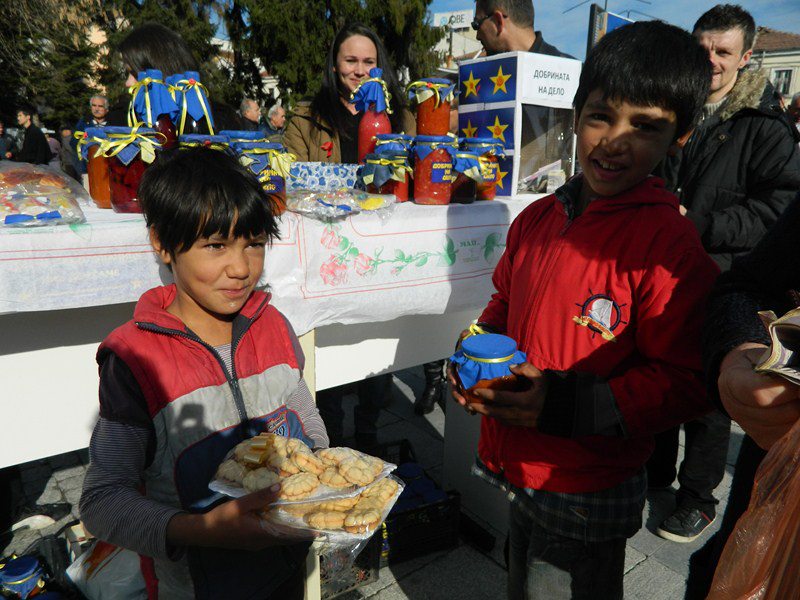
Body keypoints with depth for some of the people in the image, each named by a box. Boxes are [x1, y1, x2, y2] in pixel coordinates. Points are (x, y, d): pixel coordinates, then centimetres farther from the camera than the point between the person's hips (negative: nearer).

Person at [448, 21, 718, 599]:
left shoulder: (669, 245, -20)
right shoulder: (537, 218, -1)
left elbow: (683, 382, -19)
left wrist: (567, 405, -27)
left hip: (587, 495, -6)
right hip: (521, 469, 6)